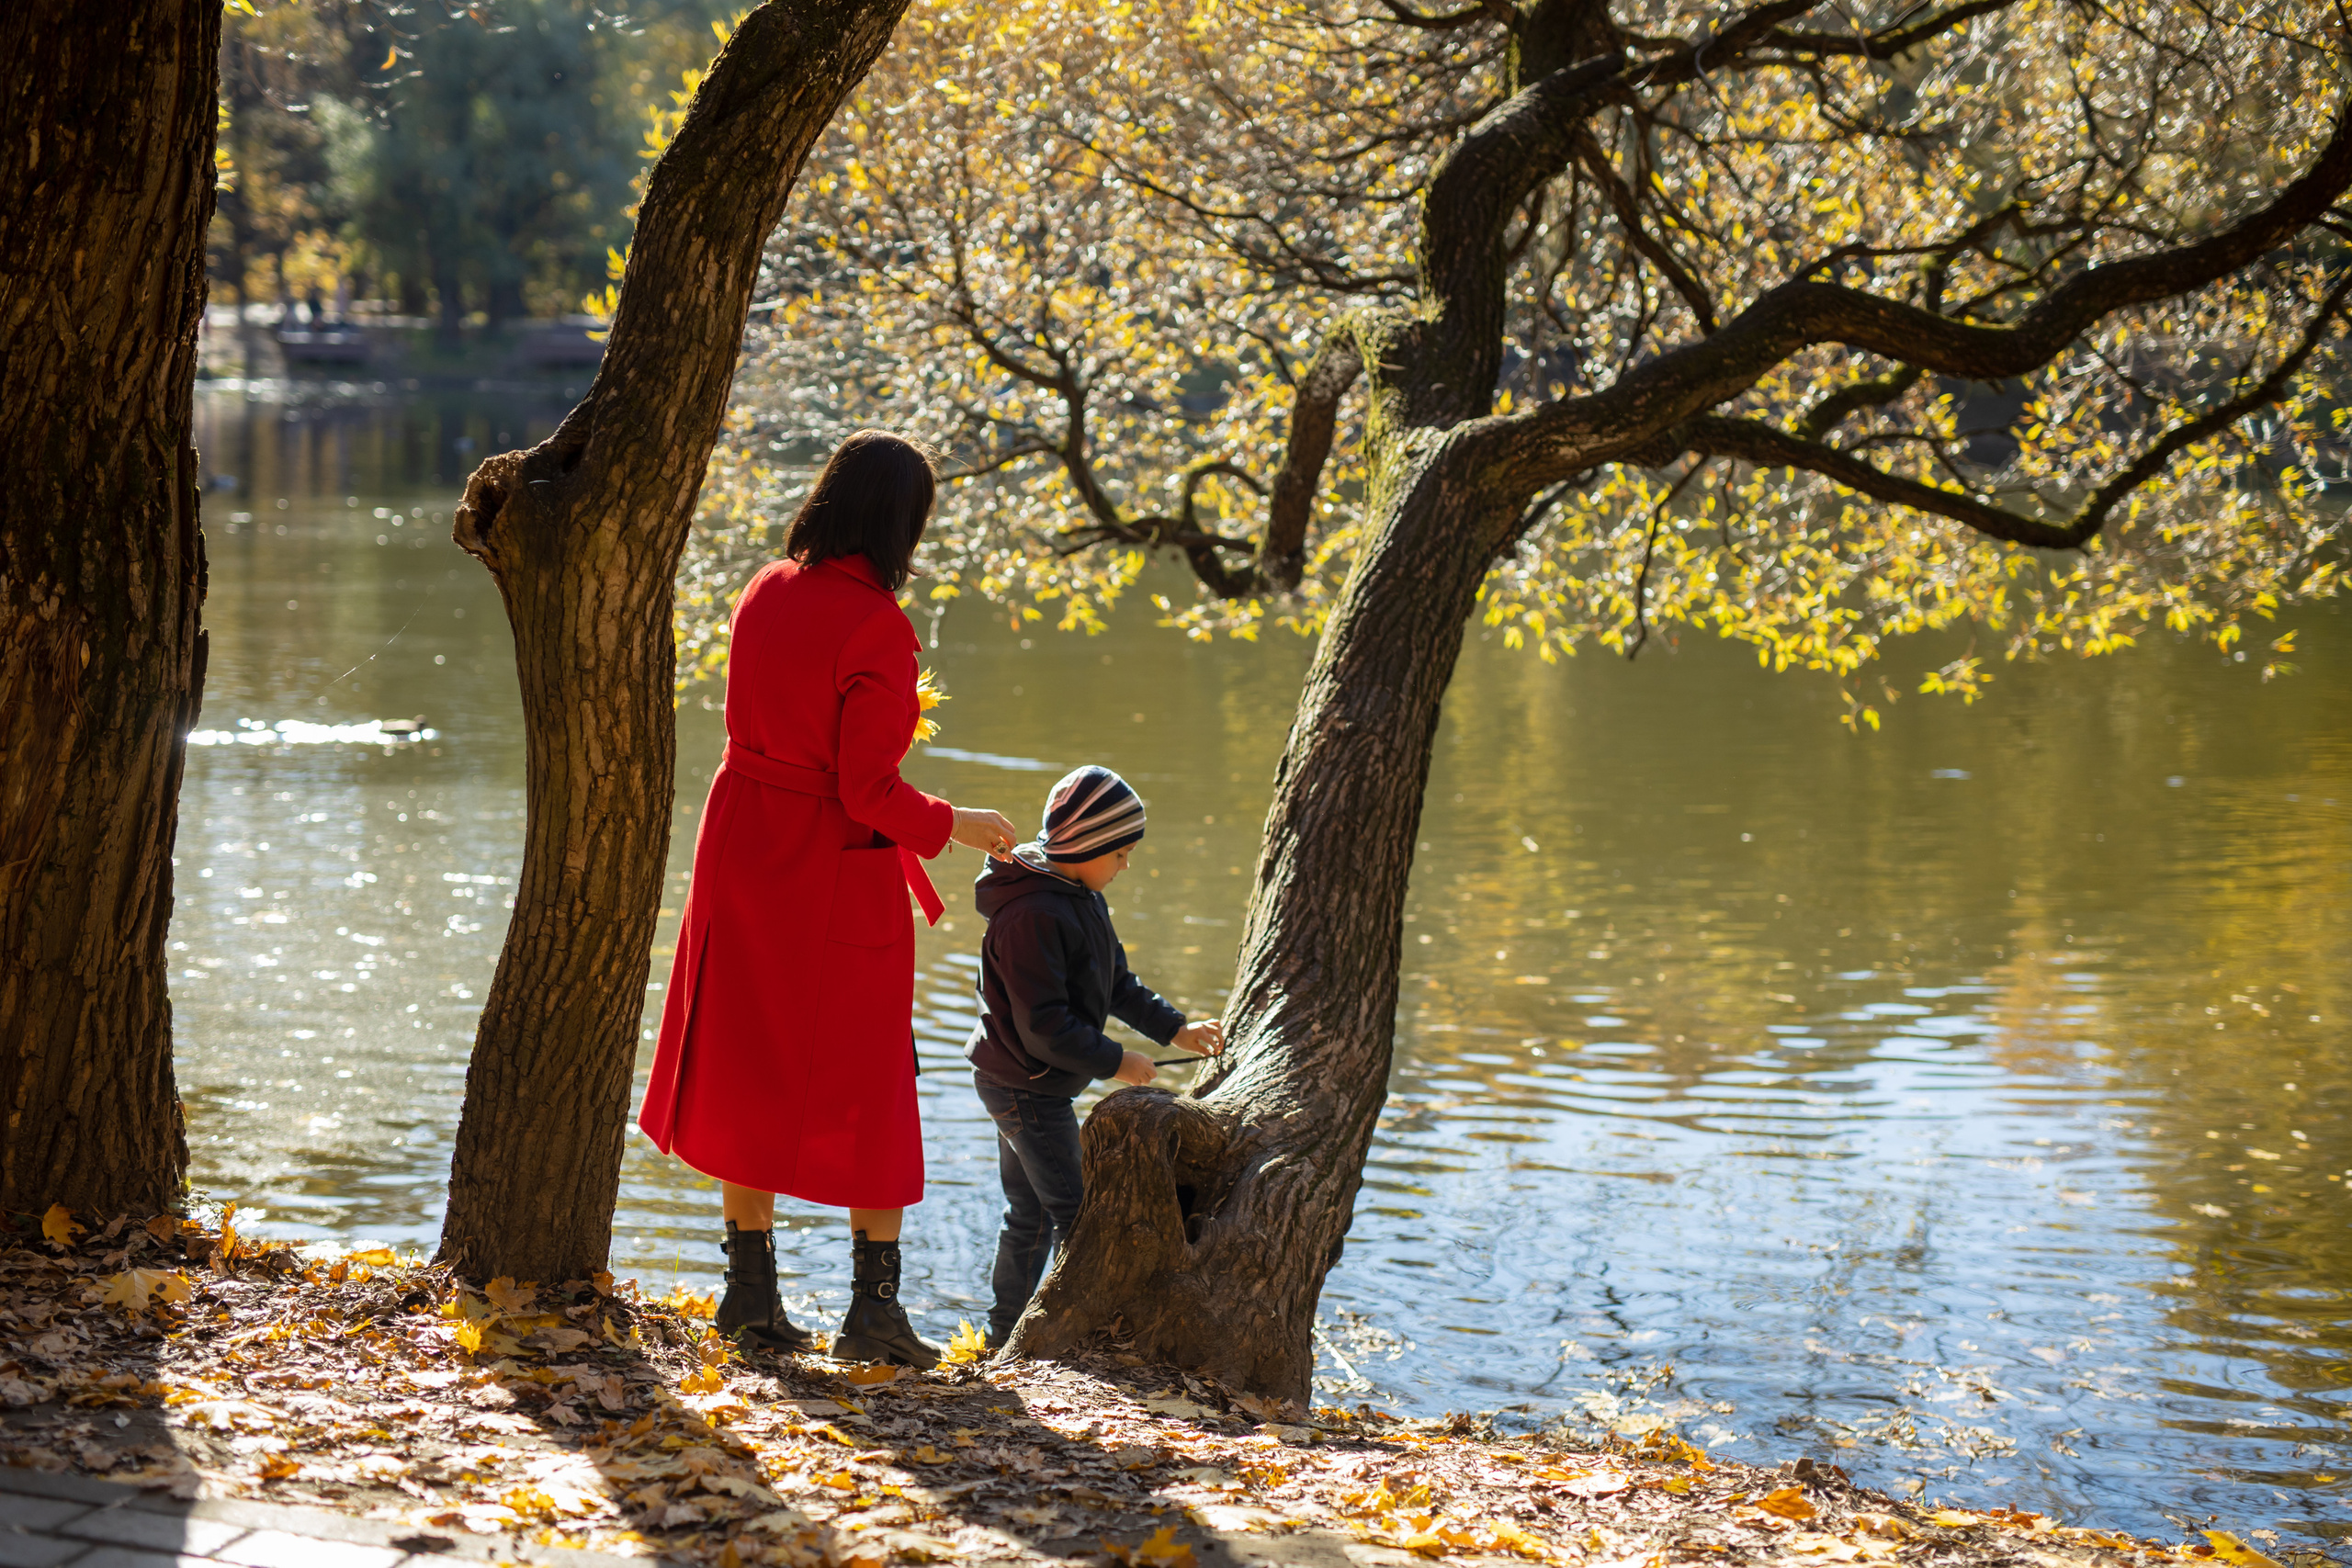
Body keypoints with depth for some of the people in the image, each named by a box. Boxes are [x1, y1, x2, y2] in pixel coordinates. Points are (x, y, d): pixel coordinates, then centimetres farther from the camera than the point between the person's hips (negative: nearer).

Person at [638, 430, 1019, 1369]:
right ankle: (874, 1304, 10)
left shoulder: (764, 594, 0)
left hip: (744, 850, 6)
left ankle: (752, 1291, 18)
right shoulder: (875, 630, -20)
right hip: (839, 870, -6)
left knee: (751, 1073, 14)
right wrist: (952, 824, -3)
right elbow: (868, 790, -19)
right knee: (865, 1081, 7)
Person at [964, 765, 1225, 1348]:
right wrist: (1115, 1063, -20)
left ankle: (1005, 1335, 27)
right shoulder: (1034, 915, -26)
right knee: (1076, 1216, -7)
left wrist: (1175, 1029, 8)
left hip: (1028, 1086, 10)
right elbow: (1043, 1027, -27)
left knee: (1032, 1214, 17)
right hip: (1024, 1086, -10)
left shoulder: (1084, 899, 7)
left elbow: (1118, 984, 17)